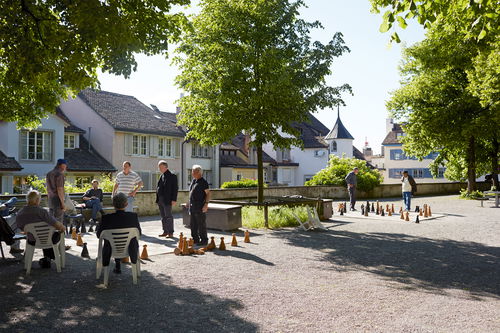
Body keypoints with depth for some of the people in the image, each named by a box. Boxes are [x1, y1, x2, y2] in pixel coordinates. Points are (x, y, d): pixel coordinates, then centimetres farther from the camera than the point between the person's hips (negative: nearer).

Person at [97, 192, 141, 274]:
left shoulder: (106, 218, -23)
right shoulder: (133, 216, -21)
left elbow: (99, 235, -8)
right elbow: (139, 233, -6)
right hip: (129, 250, 0)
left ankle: (117, 266, 43)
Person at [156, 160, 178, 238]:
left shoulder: (172, 176, -7)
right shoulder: (161, 176, 15)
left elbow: (175, 188, -10)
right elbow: (158, 187, 18)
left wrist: (174, 200, -16)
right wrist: (157, 199, 11)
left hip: (167, 200, -7)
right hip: (160, 200, 7)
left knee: (168, 216, -2)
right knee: (163, 216, 12)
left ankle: (171, 233, 6)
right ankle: (165, 232, 20)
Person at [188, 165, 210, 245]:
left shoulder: (203, 182, -11)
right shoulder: (193, 181, 14)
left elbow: (208, 193, -13)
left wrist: (206, 204, -21)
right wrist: (189, 202, 21)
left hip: (200, 208, -9)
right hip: (192, 207, 9)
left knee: (201, 224, -4)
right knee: (193, 224, 12)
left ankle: (204, 240, 3)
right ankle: (195, 239, 22)